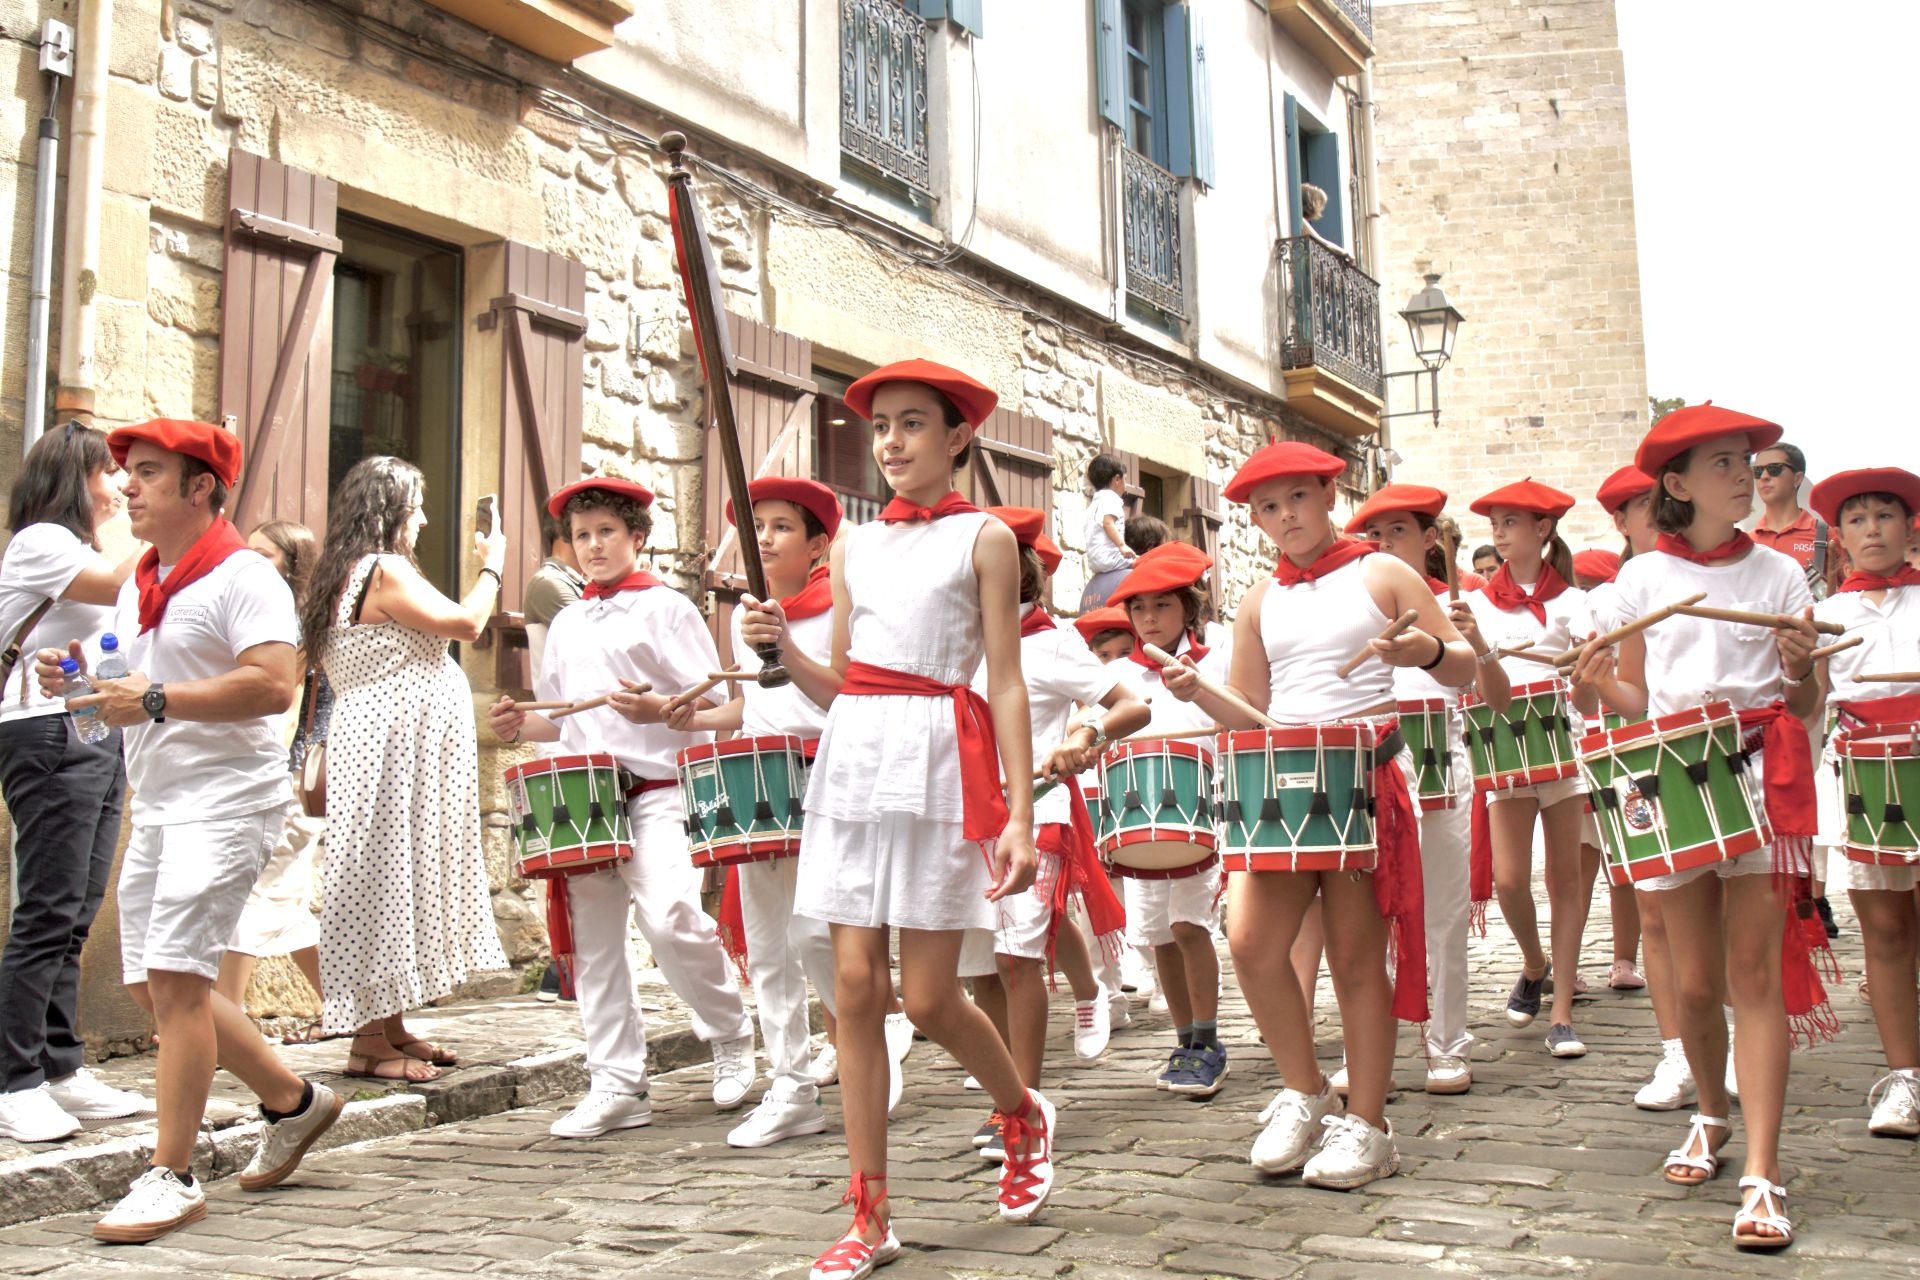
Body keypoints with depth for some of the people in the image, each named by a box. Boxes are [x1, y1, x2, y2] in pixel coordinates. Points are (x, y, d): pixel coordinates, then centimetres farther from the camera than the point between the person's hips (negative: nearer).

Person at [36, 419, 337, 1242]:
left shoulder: (241, 576, -12)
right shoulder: (139, 584, 17)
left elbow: (274, 685, -24)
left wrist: (154, 700, -24)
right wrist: (82, 675, 5)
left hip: (225, 798, -10)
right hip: (156, 803, 10)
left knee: (174, 977, -13)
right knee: (148, 984, 13)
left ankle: (171, 1178, -4)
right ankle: (294, 1102, 28)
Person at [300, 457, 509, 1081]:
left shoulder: (344, 574, 18)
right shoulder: (383, 569, -13)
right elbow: (465, 622, -14)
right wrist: (491, 565, 0)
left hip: (382, 744, 11)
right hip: (393, 749, -11)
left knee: (396, 880, 11)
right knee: (388, 874, -7)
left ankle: (388, 1027, 16)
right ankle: (372, 1041, -3)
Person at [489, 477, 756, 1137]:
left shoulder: (665, 608, 0)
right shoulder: (566, 624, 18)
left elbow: (713, 701, -5)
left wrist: (657, 707, -23)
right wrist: (521, 724, 4)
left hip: (659, 790, -6)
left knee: (670, 919, -21)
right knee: (594, 944, 6)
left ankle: (731, 1034, 5)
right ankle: (617, 1085, 15)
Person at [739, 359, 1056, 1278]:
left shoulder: (984, 537, 4)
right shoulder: (855, 544, 17)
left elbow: (1007, 685, -2)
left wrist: (1020, 814, -9)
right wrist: (782, 648, -3)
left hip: (940, 760, -4)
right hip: (853, 756, 5)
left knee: (927, 998, -3)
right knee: (855, 984, 1)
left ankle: (1023, 1115, 29)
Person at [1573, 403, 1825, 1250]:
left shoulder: (1777, 573, 7)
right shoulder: (1643, 578, 7)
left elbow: (1807, 707, 8)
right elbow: (1636, 698, 10)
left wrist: (1799, 668, -14)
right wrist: (1600, 682, -11)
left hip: (1761, 774, -1)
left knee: (1754, 971, -9)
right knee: (1695, 982, 5)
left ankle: (1762, 1176, -7)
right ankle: (1712, 1112, 33)